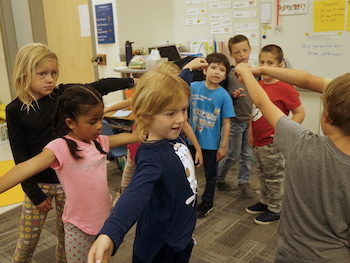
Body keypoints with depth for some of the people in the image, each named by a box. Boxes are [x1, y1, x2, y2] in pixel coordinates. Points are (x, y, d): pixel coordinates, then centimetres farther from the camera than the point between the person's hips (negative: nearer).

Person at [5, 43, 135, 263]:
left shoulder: (63, 94, -5)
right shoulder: (15, 110, -9)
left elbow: (98, 87, -5)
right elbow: (20, 156, -8)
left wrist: (132, 81, -9)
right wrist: (34, 193, -8)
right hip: (38, 183, -1)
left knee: (66, 235, 16)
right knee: (28, 239, 13)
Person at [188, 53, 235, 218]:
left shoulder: (224, 96, -14)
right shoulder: (193, 87, -9)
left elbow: (226, 123, -11)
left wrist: (223, 146, -10)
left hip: (211, 144, -2)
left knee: (210, 174, 16)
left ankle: (207, 202, 35)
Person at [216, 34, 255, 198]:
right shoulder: (229, 74, -12)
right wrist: (233, 95, -27)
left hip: (251, 120, 4)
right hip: (235, 121, -4)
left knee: (247, 155, 12)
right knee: (233, 156, 6)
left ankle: (243, 182, 29)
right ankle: (218, 179, 29)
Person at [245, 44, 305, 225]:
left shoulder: (284, 88, -16)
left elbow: (300, 112, -14)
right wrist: (251, 132, 13)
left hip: (273, 144, -7)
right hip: (257, 142, 7)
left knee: (274, 178, 9)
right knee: (262, 176, 22)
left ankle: (275, 210, 26)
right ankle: (265, 202, 40)